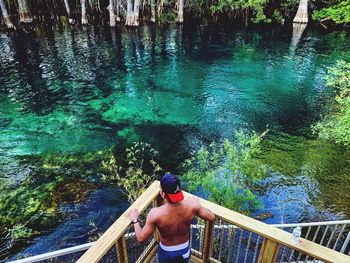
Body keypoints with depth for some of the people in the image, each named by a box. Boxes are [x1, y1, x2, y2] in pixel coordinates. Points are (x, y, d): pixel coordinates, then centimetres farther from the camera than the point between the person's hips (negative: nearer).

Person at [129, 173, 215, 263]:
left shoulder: (155, 214, -35)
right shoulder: (192, 205, -28)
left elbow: (141, 238, -22)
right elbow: (211, 217, -11)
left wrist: (135, 220, -5)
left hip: (166, 253, -1)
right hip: (185, 250, 2)